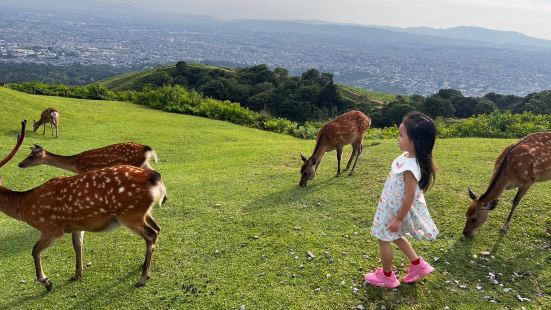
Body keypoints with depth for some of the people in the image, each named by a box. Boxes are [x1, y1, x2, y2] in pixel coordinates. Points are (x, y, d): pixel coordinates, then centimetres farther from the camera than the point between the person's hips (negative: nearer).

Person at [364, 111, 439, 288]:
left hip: (397, 210, -9)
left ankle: (387, 276, 31)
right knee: (395, 236, 27)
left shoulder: (410, 167, -35)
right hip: (393, 206, 9)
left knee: (384, 239, 11)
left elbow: (410, 196, -28)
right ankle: (418, 265, 37)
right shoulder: (408, 156, -6)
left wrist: (398, 219, -19)